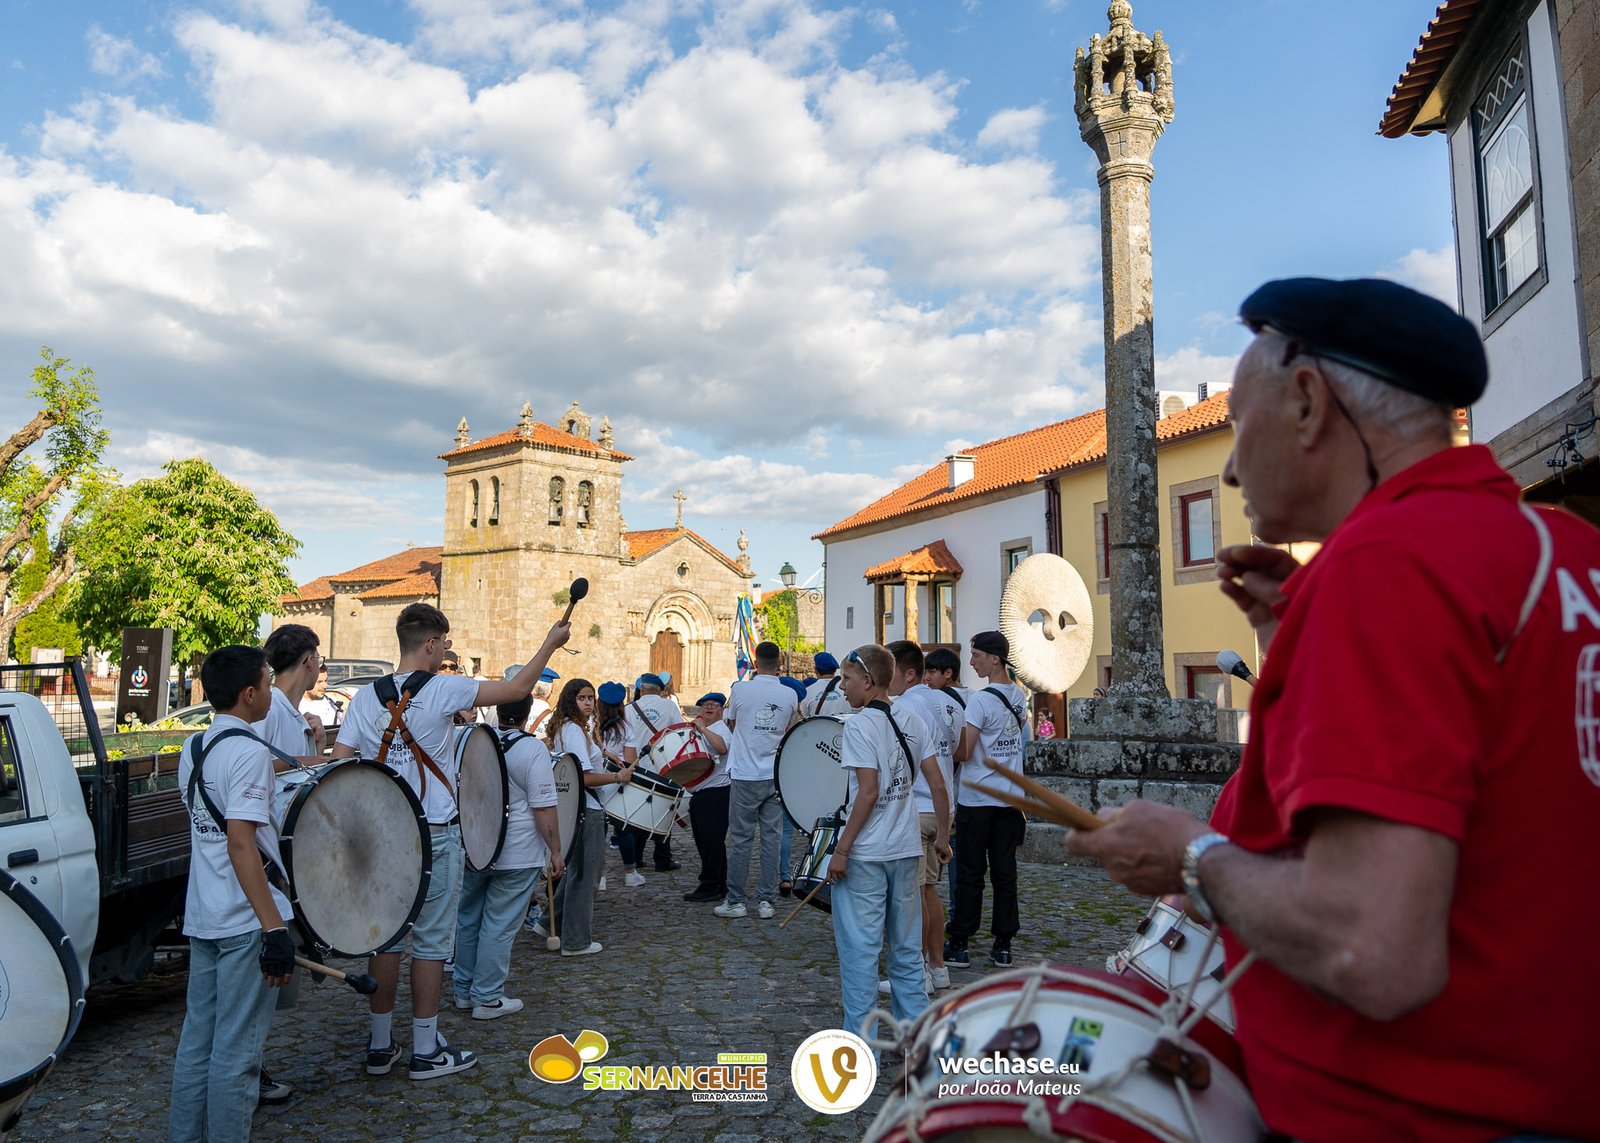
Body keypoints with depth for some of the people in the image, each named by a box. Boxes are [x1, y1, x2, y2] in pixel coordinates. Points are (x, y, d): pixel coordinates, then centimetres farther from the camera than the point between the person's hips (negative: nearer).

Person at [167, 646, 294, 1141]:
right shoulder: (249, 752, -18)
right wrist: (275, 928, -27)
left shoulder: (193, 748, 9)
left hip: (202, 917, 9)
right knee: (236, 1050, 2)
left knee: (197, 1038, 17)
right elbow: (240, 844, -26)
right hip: (246, 922, -8)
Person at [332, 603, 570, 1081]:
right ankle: (426, 1051, 14)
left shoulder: (365, 696, 2)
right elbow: (515, 689, -8)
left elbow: (340, 763, -2)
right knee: (432, 941, 5)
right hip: (433, 835, -5)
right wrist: (552, 642, 2)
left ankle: (380, 1045, 23)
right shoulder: (442, 689, -12)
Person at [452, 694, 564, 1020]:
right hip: (516, 857, -5)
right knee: (498, 927, 4)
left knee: (468, 920, 17)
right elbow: (543, 809, -16)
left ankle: (464, 991, 30)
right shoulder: (533, 750, -16)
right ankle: (487, 999, 13)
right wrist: (555, 851, -8)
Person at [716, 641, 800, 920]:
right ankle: (766, 901, 11)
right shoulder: (790, 695, -1)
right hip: (776, 776, 2)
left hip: (745, 775, -2)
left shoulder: (740, 689, -8)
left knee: (741, 839, 5)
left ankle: (735, 901, 11)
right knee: (771, 838, 7)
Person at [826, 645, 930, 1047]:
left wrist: (841, 849, -15)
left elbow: (868, 792, -19)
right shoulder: (911, 721, 7)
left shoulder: (859, 725, -13)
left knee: (859, 949, 2)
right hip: (906, 849, 7)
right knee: (906, 948, 15)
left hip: (863, 854, -7)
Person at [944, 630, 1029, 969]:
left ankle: (959, 944, 9)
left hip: (976, 800, -6)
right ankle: (1003, 945, 13)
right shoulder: (1019, 695, 7)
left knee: (969, 874, 2)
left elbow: (964, 752, -18)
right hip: (1010, 798, 6)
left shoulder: (980, 700, -17)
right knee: (1005, 872, 9)